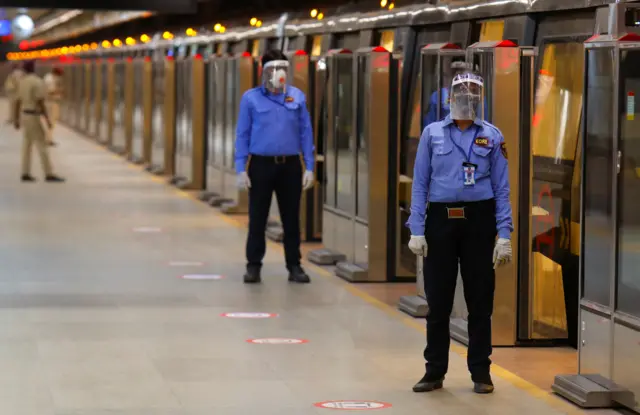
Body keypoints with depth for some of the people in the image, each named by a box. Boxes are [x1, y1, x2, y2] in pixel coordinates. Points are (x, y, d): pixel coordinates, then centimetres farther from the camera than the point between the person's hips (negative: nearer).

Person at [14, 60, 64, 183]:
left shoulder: (22, 82, 8)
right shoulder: (37, 82, -16)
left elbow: (18, 101, 12)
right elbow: (40, 102, -21)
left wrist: (16, 118, 17)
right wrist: (47, 118, -18)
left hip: (24, 114, 8)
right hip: (33, 116, -8)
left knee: (27, 145, 11)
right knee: (42, 144, -7)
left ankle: (26, 173, 10)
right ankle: (49, 174, -8)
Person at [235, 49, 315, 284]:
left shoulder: (298, 97, 4)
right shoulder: (251, 98, 0)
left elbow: (306, 133, 5)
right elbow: (242, 135, 1)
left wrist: (309, 168, 1)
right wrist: (241, 170, -5)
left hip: (290, 165, 1)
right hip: (261, 165, -1)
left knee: (291, 218, 7)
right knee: (257, 218, 3)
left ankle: (294, 266, 14)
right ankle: (253, 266, 11)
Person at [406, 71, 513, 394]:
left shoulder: (492, 136, 5)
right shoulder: (433, 133, 5)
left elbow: (501, 188, 4)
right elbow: (420, 183, 4)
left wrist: (504, 235, -3)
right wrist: (416, 230, -3)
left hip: (479, 221, 0)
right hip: (441, 220, 0)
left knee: (480, 301, 3)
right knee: (438, 300, 4)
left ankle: (480, 373, 11)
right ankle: (434, 371, 13)